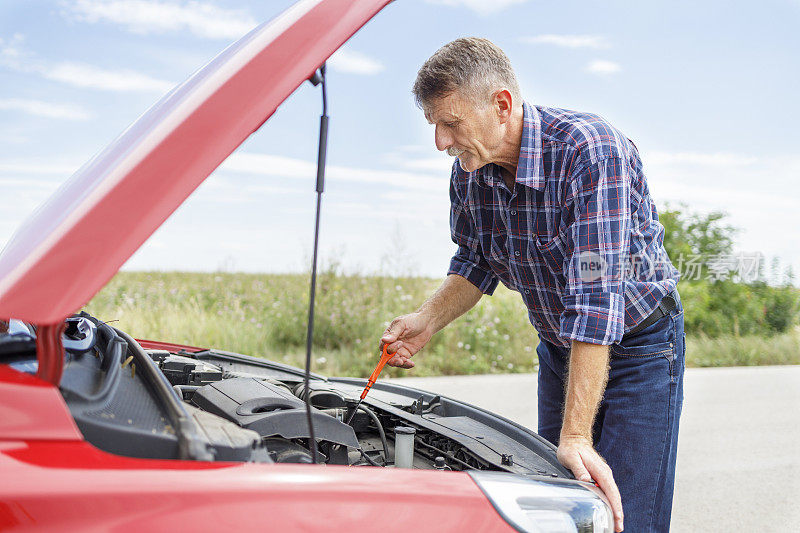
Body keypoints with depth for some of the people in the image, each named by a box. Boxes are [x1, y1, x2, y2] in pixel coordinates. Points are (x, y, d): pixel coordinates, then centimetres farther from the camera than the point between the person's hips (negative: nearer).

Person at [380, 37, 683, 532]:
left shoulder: (591, 150, -32)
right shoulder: (470, 169, -10)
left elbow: (596, 298, -36)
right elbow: (474, 263, 8)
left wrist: (576, 435, -38)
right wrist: (427, 320, -12)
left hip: (639, 344, -6)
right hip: (560, 346, 6)